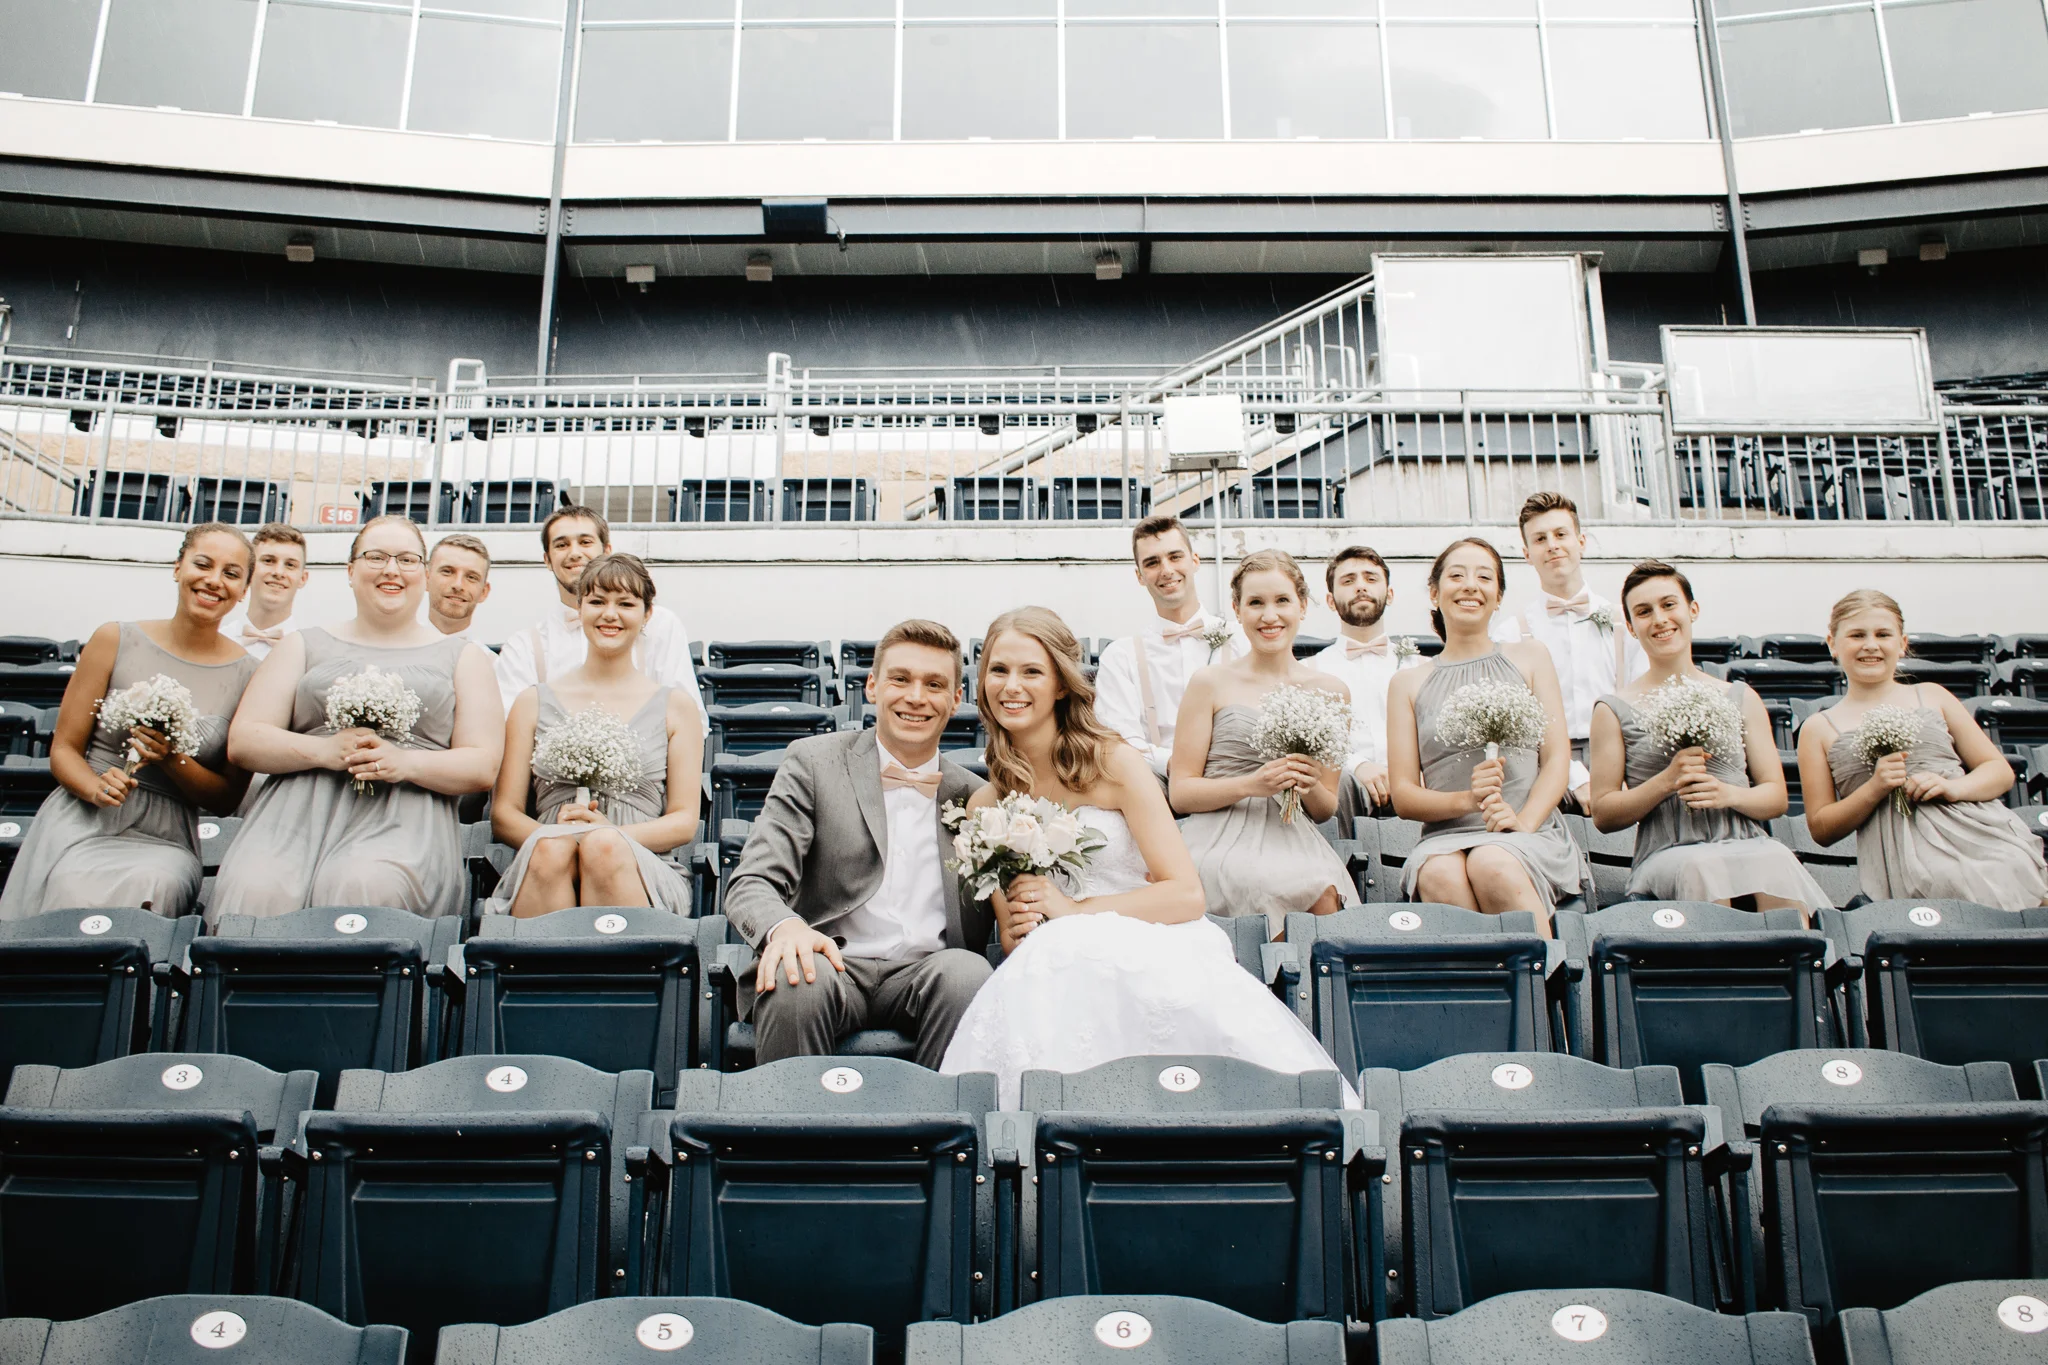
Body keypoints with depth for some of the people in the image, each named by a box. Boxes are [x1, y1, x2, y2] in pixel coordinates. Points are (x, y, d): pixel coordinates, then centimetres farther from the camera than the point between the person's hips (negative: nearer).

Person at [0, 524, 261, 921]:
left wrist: (173, 760, -13)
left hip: (166, 841, 0)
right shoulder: (116, 641, 4)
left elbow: (228, 799, 6)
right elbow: (64, 748, 7)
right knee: (76, 893, -32)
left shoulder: (248, 676, 3)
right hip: (82, 825, 0)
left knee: (152, 887, -34)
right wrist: (96, 788, -15)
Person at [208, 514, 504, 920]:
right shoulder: (304, 646, 23)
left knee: (365, 886, -37)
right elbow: (242, 741, 13)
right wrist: (324, 750, -7)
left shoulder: (462, 656, 20)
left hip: (404, 817, -1)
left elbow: (483, 765, 10)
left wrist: (405, 763, -10)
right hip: (301, 809, 1)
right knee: (255, 889, -33)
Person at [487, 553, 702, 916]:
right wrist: (552, 834, -11)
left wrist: (611, 834, -11)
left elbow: (685, 821, 9)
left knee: (605, 846, -36)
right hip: (545, 873, 1)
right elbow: (503, 814, 13)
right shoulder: (534, 702, 19)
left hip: (643, 871, 0)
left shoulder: (674, 705, 16)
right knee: (551, 846, -35)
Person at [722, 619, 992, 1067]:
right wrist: (785, 927, -26)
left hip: (927, 971, 2)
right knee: (796, 979, -34)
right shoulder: (813, 762, 7)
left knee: (968, 972, -31)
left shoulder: (973, 795, 15)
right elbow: (751, 884, -2)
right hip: (834, 961, -1)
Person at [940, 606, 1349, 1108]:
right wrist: (1013, 930, -6)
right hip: (1053, 971, 2)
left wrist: (1074, 910, -11)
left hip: (1150, 957, -2)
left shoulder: (1114, 763, -1)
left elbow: (1187, 894, -6)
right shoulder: (985, 805, 13)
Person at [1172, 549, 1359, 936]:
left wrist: (1312, 787, -4)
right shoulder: (1210, 684, 5)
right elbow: (1180, 792, 2)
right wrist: (1251, 784, -13)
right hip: (1223, 840, -3)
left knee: (1328, 896, -33)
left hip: (1294, 840, 3)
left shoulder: (1330, 692, 14)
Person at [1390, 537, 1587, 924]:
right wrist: (1466, 799, -12)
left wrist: (1524, 821, -12)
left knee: (1492, 864, -35)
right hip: (1445, 838, 0)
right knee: (1441, 877, -36)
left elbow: (1557, 758, 7)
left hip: (1531, 835, 0)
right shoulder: (1409, 683, 15)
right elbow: (1403, 797, 8)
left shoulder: (1529, 658, 17)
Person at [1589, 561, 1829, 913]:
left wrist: (1729, 794, -7)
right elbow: (1603, 814, 6)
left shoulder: (1741, 698, 18)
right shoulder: (1615, 711, 10)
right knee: (1703, 869, -38)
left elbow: (1776, 798, 15)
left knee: (1777, 863, -34)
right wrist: (1667, 781, -10)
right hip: (1667, 854, -2)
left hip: (1747, 844, 2)